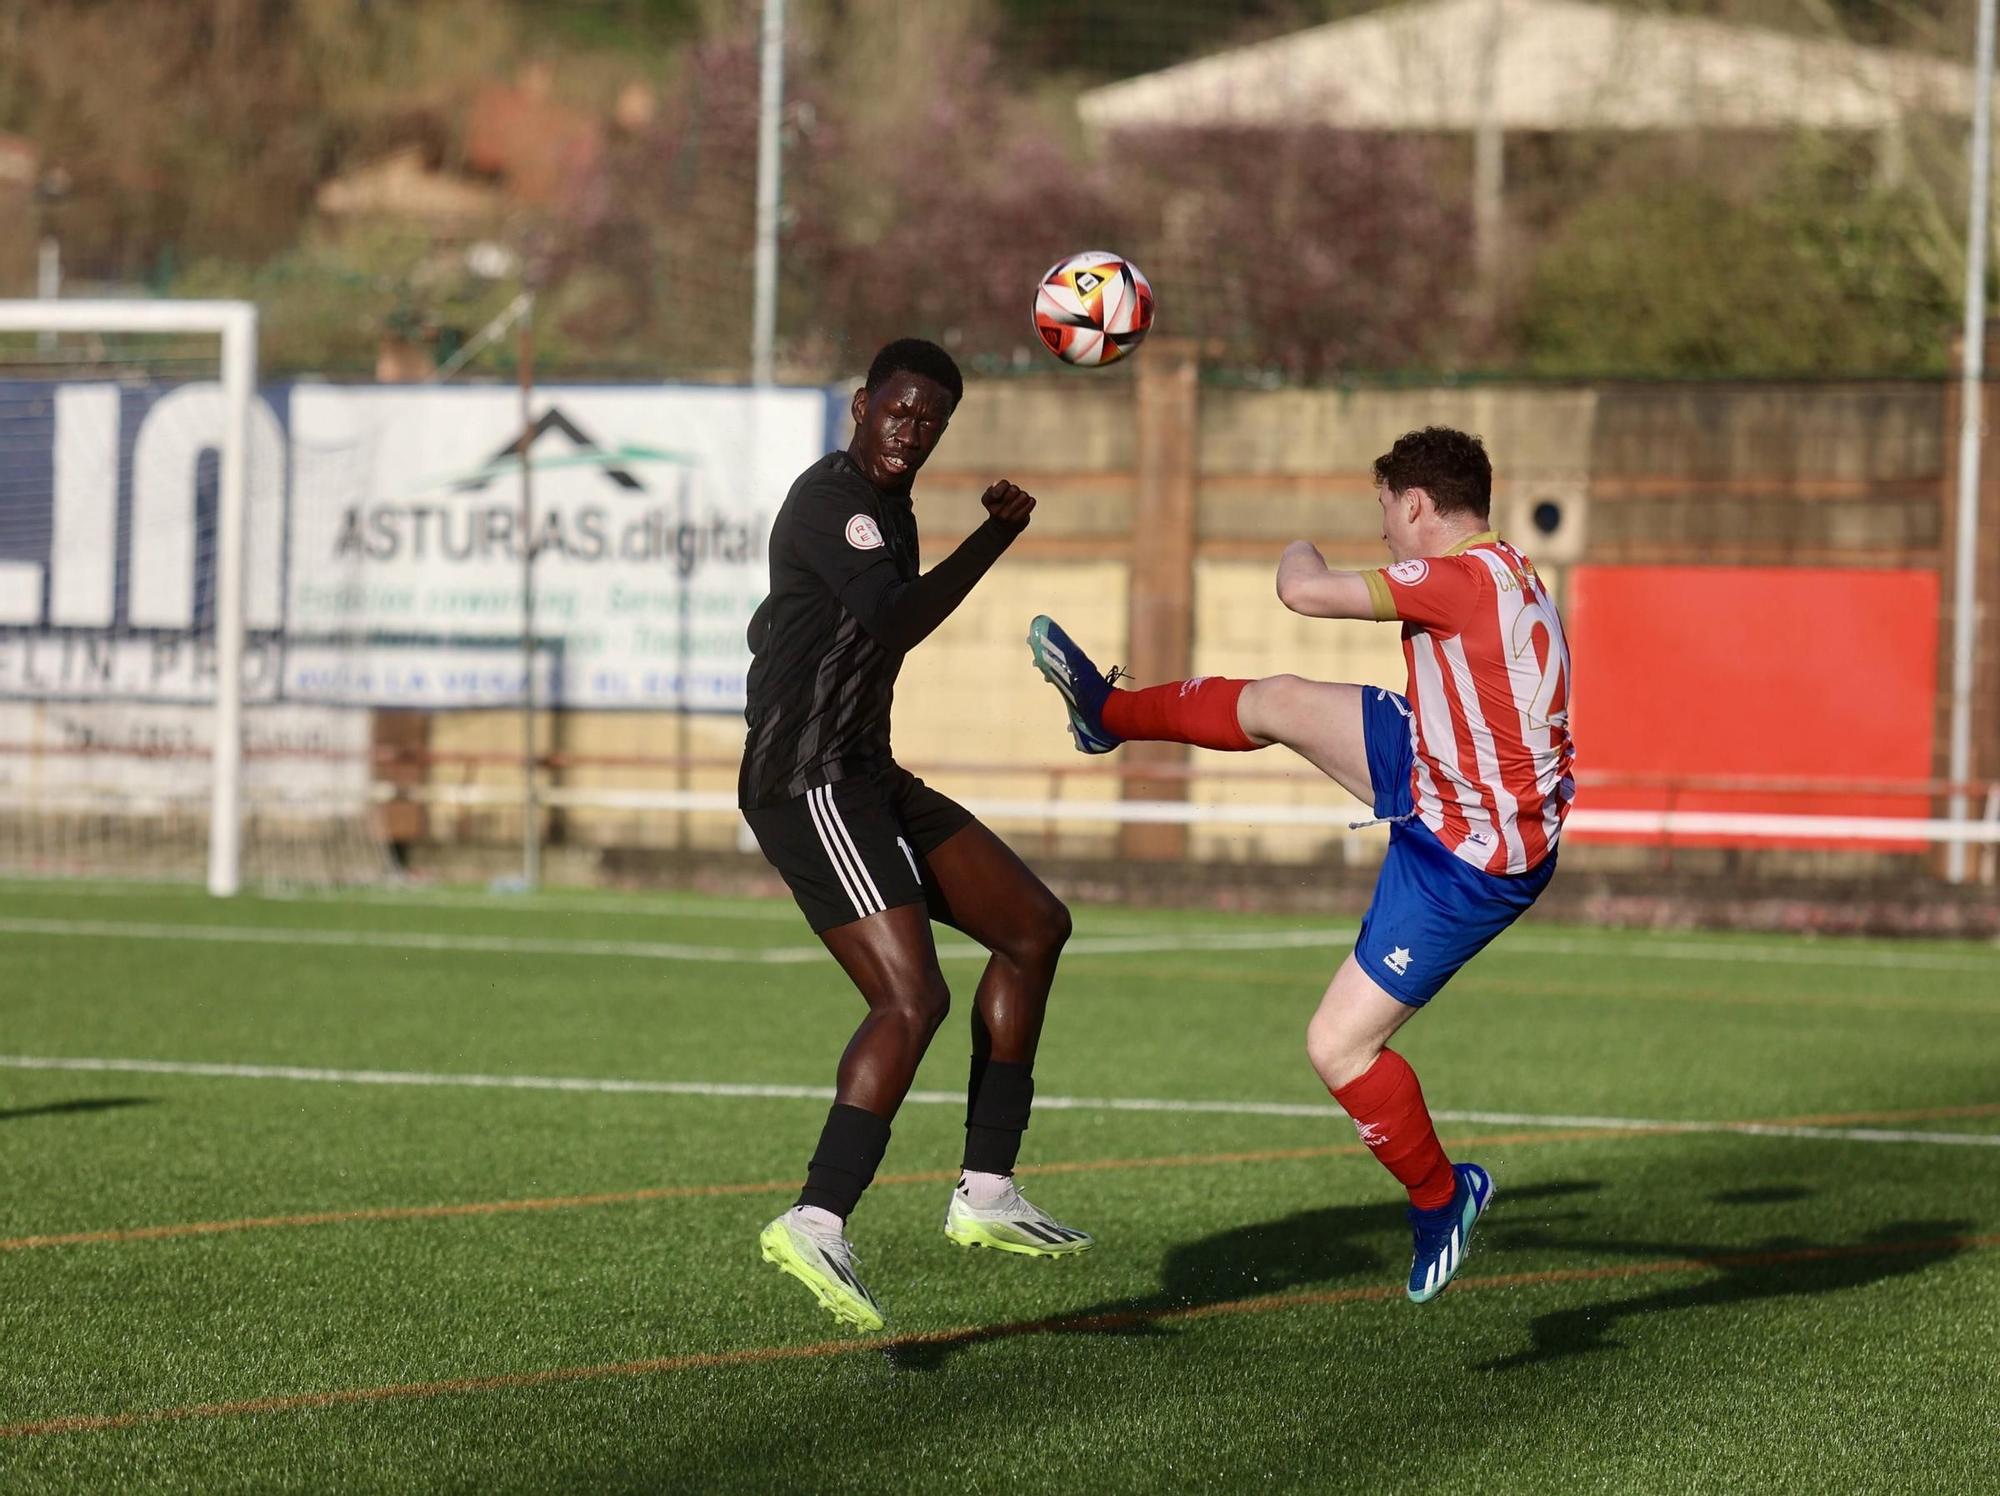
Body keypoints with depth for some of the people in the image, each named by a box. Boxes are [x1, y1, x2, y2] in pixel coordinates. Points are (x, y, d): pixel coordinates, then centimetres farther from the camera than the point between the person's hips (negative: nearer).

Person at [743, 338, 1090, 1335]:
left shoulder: (888, 509, 18)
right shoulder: (830, 500, -14)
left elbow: (769, 626, 32)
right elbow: (896, 623, -28)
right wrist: (996, 535, -20)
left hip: (866, 782, 11)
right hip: (809, 787, -11)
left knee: (1034, 927, 14)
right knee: (912, 999, -23)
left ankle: (985, 1195, 13)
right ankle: (817, 1224, -29)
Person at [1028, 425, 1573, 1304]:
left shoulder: (1467, 578, -29)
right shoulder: (1498, 576, 1)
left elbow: (1304, 593, -30)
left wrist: (1300, 555, -7)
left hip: (1463, 862, -10)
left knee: (1338, 1048, -7)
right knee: (1275, 704, 18)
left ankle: (1441, 1200, 15)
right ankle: (1110, 714, 43)